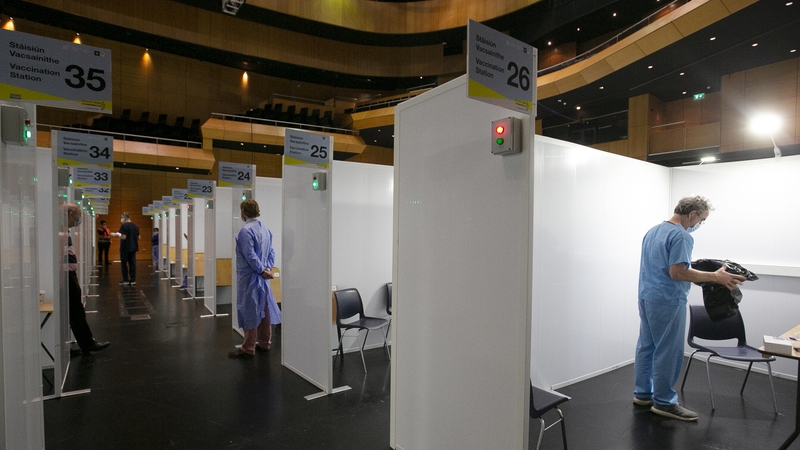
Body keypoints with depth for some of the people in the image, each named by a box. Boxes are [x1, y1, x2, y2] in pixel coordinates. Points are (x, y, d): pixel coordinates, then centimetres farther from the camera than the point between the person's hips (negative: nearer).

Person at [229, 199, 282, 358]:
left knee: (249, 310, 0)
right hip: (262, 277, 8)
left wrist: (262, 270, -12)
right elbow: (271, 251, 8)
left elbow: (250, 255, -20)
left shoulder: (246, 230, -15)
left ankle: (248, 348, 9)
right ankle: (264, 343, 24)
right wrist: (267, 268, 0)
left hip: (249, 277, -8)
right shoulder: (265, 228, 9)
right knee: (263, 309, 13)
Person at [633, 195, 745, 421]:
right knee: (668, 352, 1)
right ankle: (664, 402, 10)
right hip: (667, 301, -9)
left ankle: (643, 393, 23)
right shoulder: (681, 235, -16)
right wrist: (715, 277, -17)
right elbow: (677, 273, -24)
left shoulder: (653, 231, 13)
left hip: (646, 297, 9)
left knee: (646, 346, 14)